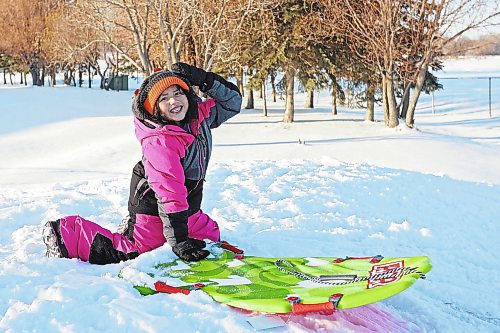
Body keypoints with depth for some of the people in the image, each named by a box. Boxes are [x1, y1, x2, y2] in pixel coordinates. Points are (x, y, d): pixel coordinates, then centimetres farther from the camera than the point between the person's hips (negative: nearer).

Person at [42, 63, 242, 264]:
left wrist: (206, 79, -15)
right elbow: (170, 194, -32)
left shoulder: (200, 115, -8)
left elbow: (232, 102, 4)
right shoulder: (159, 142, -30)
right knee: (128, 254, -10)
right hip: (153, 208, -8)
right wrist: (179, 241, -32)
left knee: (212, 236, 21)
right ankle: (65, 234, 7)